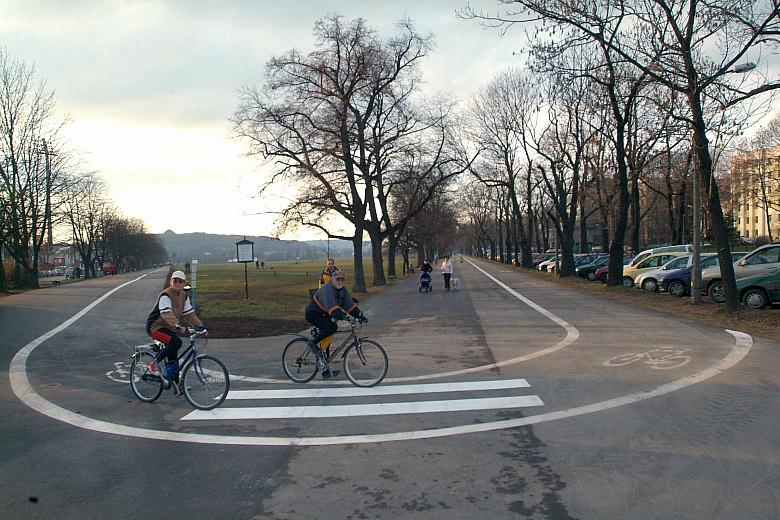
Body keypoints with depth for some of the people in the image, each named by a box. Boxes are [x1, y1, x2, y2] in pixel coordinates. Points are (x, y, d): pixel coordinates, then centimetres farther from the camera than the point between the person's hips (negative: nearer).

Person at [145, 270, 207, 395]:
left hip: (169, 328, 8)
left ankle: (175, 385, 15)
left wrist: (200, 325, -8)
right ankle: (154, 363, -15)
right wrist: (178, 326, -47)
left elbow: (189, 313, 6)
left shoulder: (184, 296, 5)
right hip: (156, 327, -8)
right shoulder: (165, 295, -19)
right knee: (176, 342, -30)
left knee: (173, 356, 6)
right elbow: (167, 314, -33)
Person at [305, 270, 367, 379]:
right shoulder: (327, 289, -25)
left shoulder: (343, 290, 2)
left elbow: (350, 304, -3)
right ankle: (313, 343, -12)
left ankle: (325, 371, 11)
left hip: (324, 316, 9)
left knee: (325, 342, 6)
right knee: (332, 327, -30)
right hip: (313, 314, -9)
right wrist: (341, 315, -50)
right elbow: (331, 305, -38)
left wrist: (360, 315, -15)